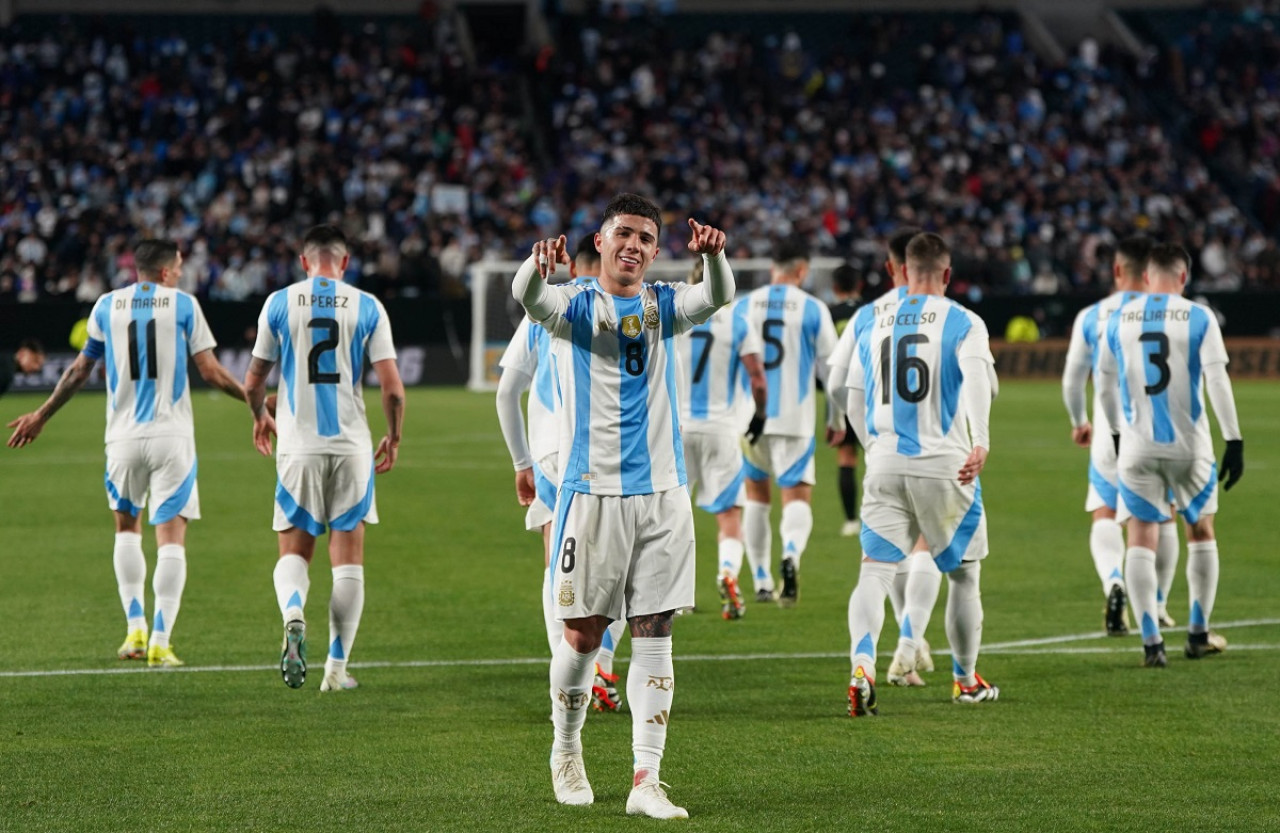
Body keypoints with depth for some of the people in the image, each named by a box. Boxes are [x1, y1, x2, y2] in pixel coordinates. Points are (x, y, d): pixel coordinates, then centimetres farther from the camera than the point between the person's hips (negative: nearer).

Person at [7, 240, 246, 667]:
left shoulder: (107, 306, 7)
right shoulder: (183, 304, -1)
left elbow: (79, 371, 12)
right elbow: (210, 372, -3)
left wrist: (41, 415, 25)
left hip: (124, 436, 3)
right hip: (172, 436, -3)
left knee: (126, 527, 21)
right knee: (171, 536, -1)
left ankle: (135, 630, 15)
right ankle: (160, 643, -8)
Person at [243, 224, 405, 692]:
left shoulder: (279, 303, 1)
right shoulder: (367, 307, 0)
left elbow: (253, 381, 7)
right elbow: (391, 387, -4)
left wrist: (260, 417, 27)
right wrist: (394, 439, 12)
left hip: (298, 446, 0)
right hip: (352, 444, 0)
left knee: (294, 549, 10)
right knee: (348, 556, 8)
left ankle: (293, 614, -22)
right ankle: (337, 667, 7)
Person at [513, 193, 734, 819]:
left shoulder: (663, 306, 10)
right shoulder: (575, 306, 2)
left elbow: (718, 297, -10)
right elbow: (530, 298, -21)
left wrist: (713, 255, -33)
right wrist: (537, 266, -45)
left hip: (661, 492, 3)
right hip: (592, 489, -3)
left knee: (654, 636, -1)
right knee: (582, 634, 2)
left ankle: (646, 781, -2)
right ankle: (566, 749, 26)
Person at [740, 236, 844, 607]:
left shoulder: (744, 306, 4)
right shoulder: (813, 309, -3)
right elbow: (830, 367, -2)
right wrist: (837, 419, 8)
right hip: (794, 420, -3)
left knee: (756, 496, 18)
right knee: (797, 497, -2)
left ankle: (761, 582, 20)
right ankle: (791, 556, -33)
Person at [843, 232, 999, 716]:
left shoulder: (876, 325, 11)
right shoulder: (963, 323, -2)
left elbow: (855, 404, 17)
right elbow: (977, 378, -22)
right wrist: (980, 443, -32)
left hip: (885, 466, 3)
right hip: (944, 466, -3)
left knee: (875, 572, -4)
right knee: (964, 574, 15)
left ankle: (863, 666, -28)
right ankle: (966, 681, 27)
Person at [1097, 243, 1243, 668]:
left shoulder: (1119, 319, 3)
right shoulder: (1198, 318, -6)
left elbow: (1105, 382, 12)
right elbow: (1217, 381, -11)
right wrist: (1234, 441, -9)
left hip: (1136, 446, 1)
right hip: (1188, 445, -1)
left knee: (1141, 537, 5)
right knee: (1200, 531, 17)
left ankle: (1151, 642, -4)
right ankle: (1198, 634, 22)